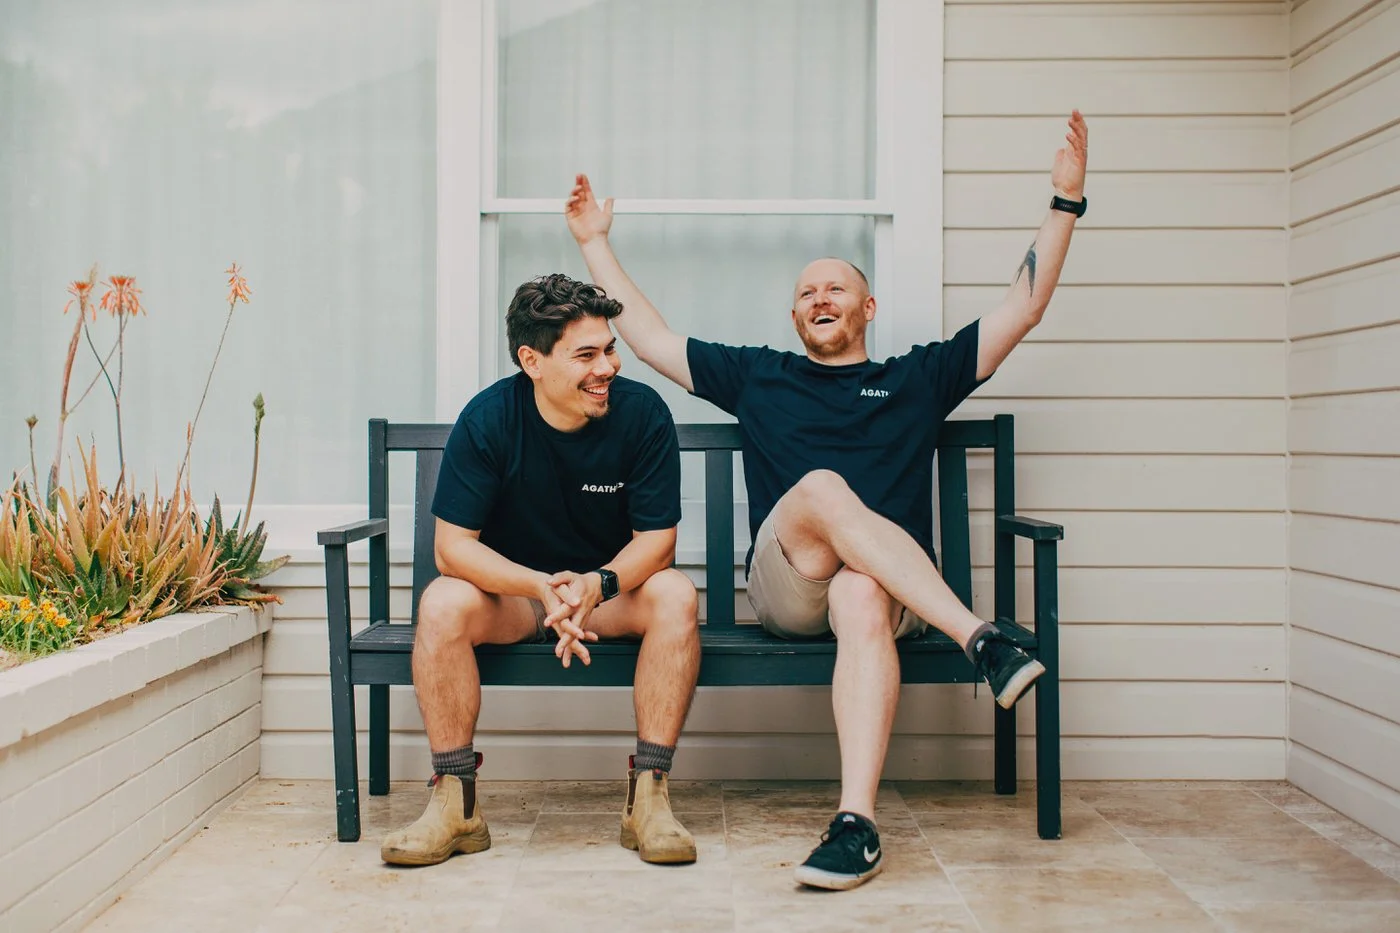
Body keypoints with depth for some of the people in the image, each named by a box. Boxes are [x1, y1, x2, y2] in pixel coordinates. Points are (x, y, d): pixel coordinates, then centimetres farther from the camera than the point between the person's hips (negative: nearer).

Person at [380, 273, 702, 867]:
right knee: (442, 604, -30)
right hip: (512, 589, 0)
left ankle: (648, 796, -25)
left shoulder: (642, 412, -15)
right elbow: (452, 545, -18)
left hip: (613, 586, 0)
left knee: (675, 595, -30)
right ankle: (456, 804, -19)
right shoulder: (488, 419, -16)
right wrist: (542, 588, -36)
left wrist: (596, 585, -36)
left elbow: (656, 539, -14)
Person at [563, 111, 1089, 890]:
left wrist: (1066, 203, 15)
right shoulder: (758, 377, 28)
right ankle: (981, 640, -42)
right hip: (784, 586, 0)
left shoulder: (918, 378, 25)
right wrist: (595, 243, 31)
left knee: (860, 599, -38)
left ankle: (858, 823, -47)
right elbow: (649, 338, 29)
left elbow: (1023, 310, 20)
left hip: (895, 589, 0)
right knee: (822, 488, -32)